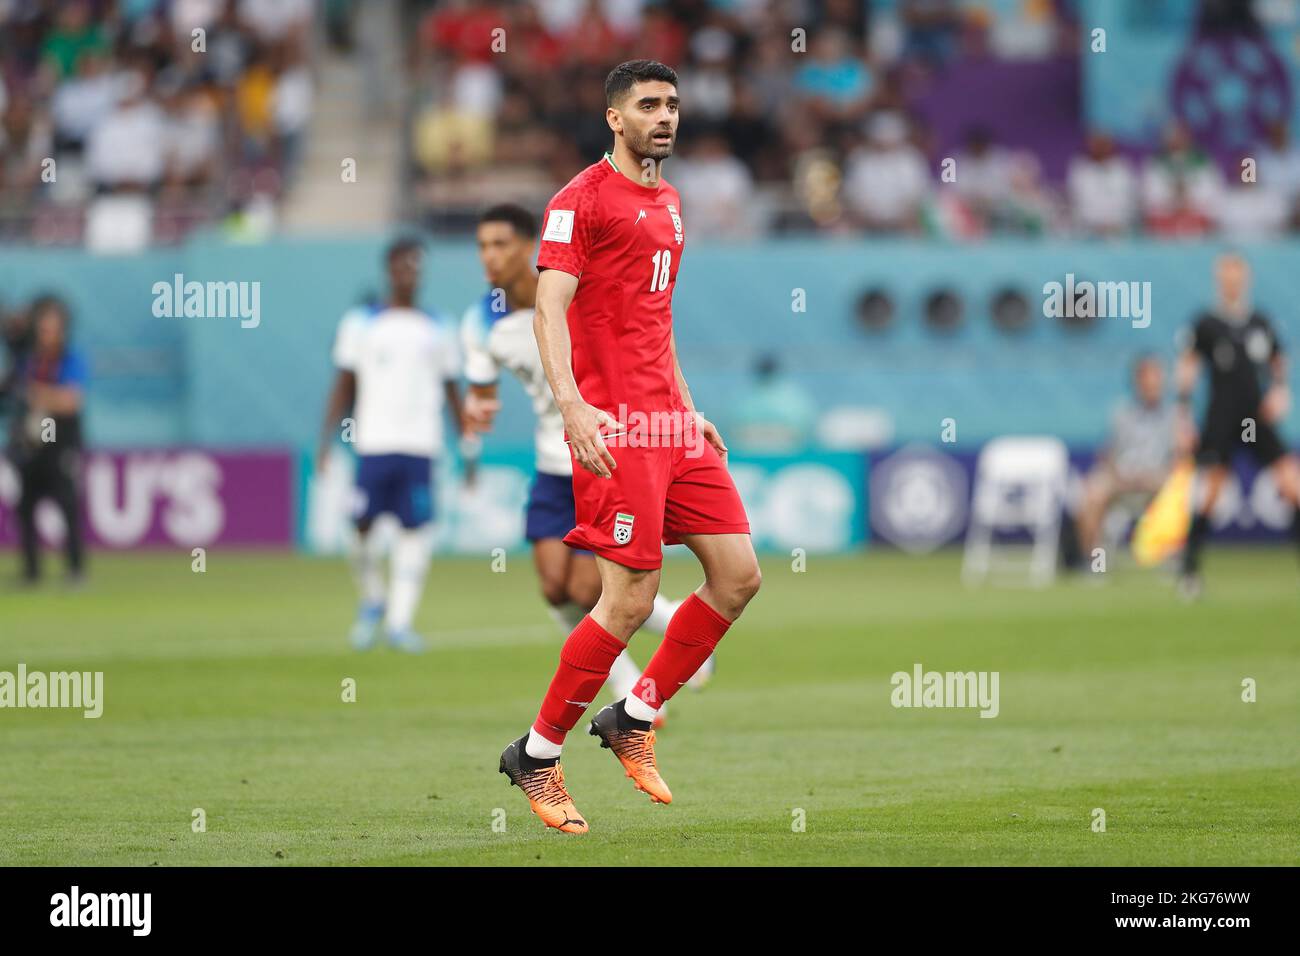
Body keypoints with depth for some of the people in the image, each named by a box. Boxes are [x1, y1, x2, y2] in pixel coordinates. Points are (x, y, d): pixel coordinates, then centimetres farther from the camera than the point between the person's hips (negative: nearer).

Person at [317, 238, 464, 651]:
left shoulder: (437, 331, 13)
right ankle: (372, 600, 20)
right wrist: (326, 439, 2)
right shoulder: (361, 324, 10)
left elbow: (453, 393, 17)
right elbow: (344, 386, 11)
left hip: (421, 445, 1)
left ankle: (399, 621, -4)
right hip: (374, 442, -1)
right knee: (363, 524, -5)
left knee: (415, 529, -7)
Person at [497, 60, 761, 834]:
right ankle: (537, 754, 4)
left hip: (671, 421, 9)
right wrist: (571, 404, -29)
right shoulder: (583, 200, -8)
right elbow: (549, 307, -16)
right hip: (614, 424, -8)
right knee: (631, 602, -10)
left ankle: (633, 719, 17)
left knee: (739, 576, 3)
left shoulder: (668, 201, 19)